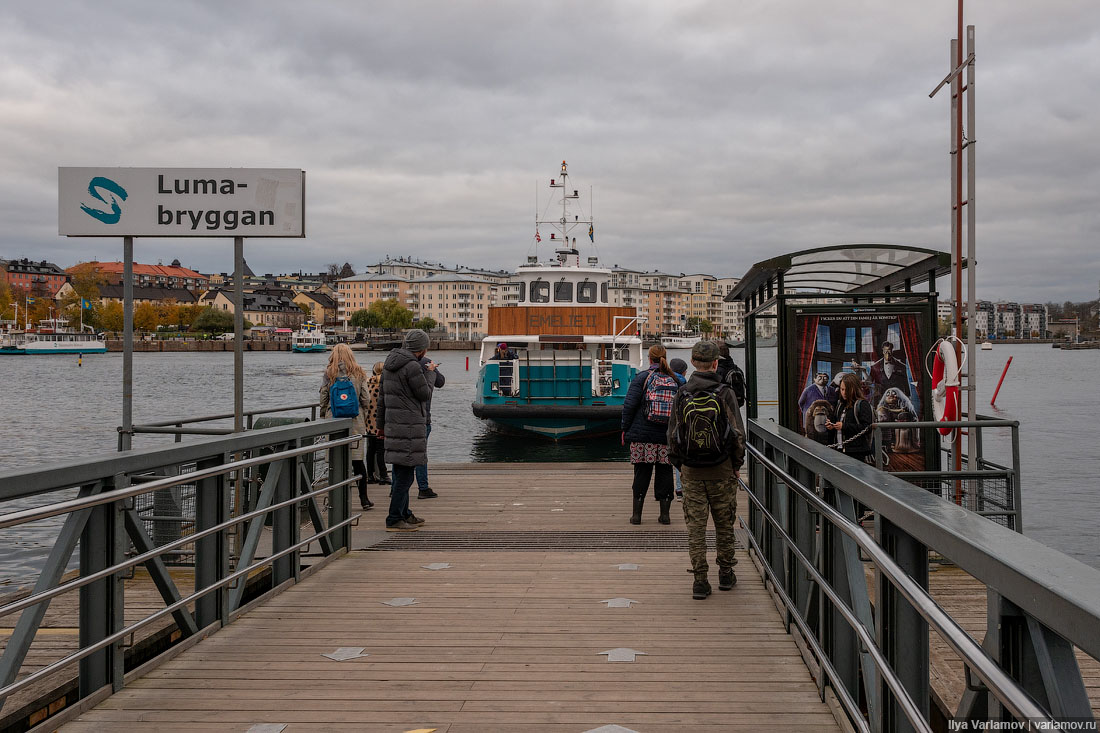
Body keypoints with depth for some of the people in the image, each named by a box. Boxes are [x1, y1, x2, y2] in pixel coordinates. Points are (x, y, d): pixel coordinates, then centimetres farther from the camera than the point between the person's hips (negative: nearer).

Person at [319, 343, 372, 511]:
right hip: (355, 420, 1)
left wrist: (323, 419, 12)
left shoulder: (328, 374, 0)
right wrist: (363, 416, 17)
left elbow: (323, 399, 1)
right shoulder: (358, 373, 4)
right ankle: (364, 499, 6)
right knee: (358, 459, 5)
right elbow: (365, 399, 2)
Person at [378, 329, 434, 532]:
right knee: (404, 475, -6)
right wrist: (429, 373, 7)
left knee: (399, 473, 17)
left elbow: (382, 398, 18)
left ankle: (404, 514, 27)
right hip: (409, 427, -10)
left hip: (394, 424, 10)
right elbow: (425, 395, -9)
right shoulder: (412, 366, -17)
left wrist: (383, 424, 24)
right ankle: (394, 520, -4)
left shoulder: (389, 364, 13)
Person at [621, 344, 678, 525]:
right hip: (667, 436, 2)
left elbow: (629, 405, -7)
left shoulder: (642, 377, -3)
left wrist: (625, 429, 1)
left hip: (643, 435, -2)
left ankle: (636, 513, 7)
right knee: (665, 473, 8)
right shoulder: (674, 380, 6)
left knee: (641, 473, 4)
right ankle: (665, 513, 10)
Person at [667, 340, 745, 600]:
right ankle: (726, 574, 23)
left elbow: (673, 434, 3)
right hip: (721, 469, -1)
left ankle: (700, 580, 3)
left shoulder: (682, 395, -2)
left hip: (691, 471, 1)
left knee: (695, 525, 4)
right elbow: (738, 434, -6)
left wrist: (679, 464, 14)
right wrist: (736, 465, 7)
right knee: (724, 523, 13)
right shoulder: (725, 393, -8)